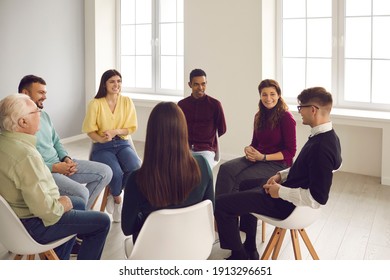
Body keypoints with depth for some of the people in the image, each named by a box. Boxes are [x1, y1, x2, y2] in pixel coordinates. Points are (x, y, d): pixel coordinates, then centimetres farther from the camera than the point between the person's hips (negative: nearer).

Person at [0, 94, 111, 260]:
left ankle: (59, 260, 35)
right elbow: (44, 209, -33)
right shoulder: (25, 156, -32)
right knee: (102, 222, -2)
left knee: (78, 202, 28)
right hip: (33, 226, -10)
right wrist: (62, 206, -12)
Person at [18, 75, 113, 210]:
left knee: (105, 172, 2)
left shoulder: (44, 115, 13)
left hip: (60, 163, 9)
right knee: (81, 193, -30)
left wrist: (66, 158, 1)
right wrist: (54, 168, -20)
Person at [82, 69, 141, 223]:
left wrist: (115, 132, -17)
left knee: (136, 169, -26)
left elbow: (131, 127, 2)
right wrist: (101, 139, -24)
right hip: (102, 147, -3)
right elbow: (90, 129, -4)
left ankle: (113, 195, 0)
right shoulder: (95, 103, -5)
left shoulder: (127, 101, 3)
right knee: (116, 173, -30)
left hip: (122, 143, 3)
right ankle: (117, 199, 6)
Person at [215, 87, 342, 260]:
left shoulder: (321, 147, -30)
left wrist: (281, 191, -20)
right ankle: (249, 249, 37)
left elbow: (317, 198, -30)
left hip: (289, 205, -10)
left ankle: (239, 256, 12)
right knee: (247, 185, 31)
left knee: (221, 203, -8)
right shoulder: (327, 136, 1)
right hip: (290, 191, 10)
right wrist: (281, 175, 3)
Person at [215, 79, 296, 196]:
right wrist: (248, 149, -4)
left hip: (277, 163, -6)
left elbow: (290, 152, -7)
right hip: (256, 158, 6)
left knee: (239, 178, -30)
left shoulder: (286, 117, -7)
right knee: (225, 168, -23)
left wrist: (263, 157, -15)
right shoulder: (259, 116, 13)